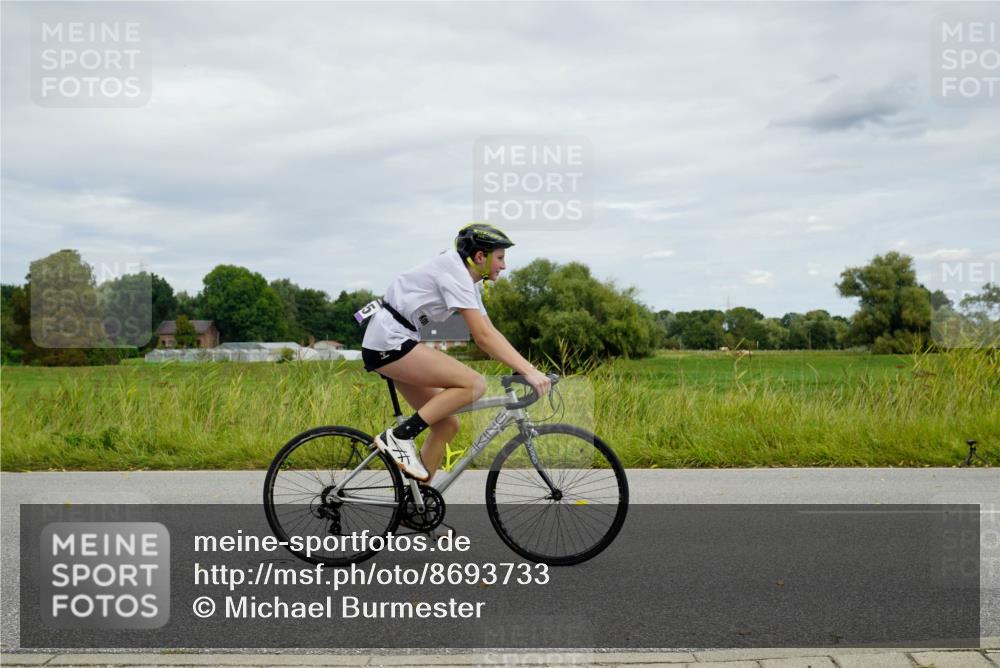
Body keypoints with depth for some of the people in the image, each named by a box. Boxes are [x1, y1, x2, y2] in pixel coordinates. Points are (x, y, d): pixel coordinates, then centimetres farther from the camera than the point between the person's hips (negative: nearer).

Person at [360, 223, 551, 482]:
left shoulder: (469, 280, 14)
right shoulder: (455, 273, -16)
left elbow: (490, 333, 11)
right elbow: (483, 337, -22)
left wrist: (528, 368, 1)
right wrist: (528, 371, -24)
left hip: (394, 344, 10)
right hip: (389, 341, -10)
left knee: (447, 424, 7)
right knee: (474, 384, -17)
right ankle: (398, 437, -13)